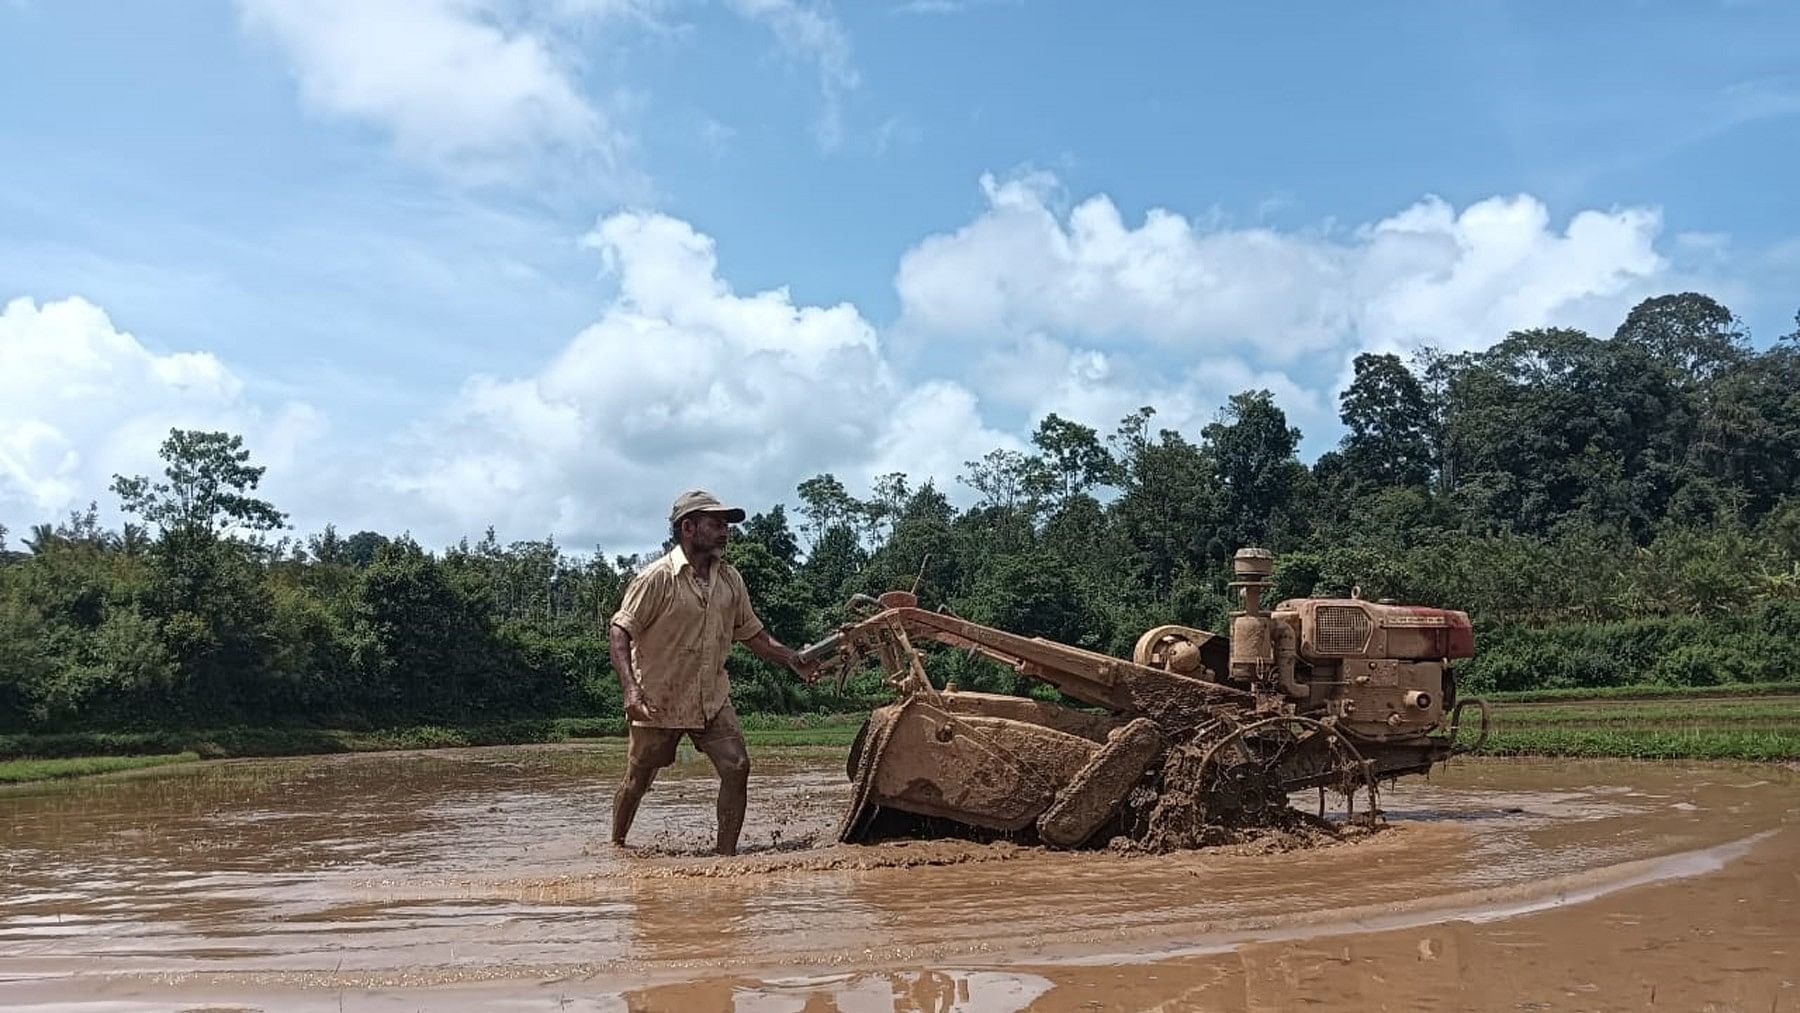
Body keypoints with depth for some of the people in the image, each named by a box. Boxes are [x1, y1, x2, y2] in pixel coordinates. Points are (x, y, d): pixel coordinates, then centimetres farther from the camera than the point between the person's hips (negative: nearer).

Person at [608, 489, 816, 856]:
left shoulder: (729, 579, 4)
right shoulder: (657, 578, -15)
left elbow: (752, 633, 12)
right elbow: (619, 631, -15)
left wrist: (793, 660, -3)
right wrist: (630, 689, -28)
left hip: (712, 700, 5)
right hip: (658, 702, -4)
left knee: (737, 767, -11)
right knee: (637, 779, 8)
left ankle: (726, 853, -1)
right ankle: (616, 846, 32)